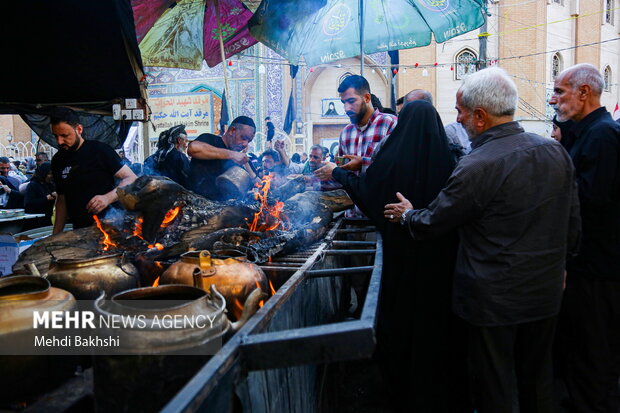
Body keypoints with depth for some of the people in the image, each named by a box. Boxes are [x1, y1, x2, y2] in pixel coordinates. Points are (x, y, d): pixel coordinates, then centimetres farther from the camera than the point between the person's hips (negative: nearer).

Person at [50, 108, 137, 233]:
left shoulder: (100, 150, -8)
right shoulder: (58, 161, 10)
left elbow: (132, 179, -11)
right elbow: (61, 199, 18)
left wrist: (108, 198, -26)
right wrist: (56, 234, 11)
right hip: (79, 231, 5)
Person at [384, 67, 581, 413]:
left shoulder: (477, 167, -24)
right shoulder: (556, 151, -2)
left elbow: (430, 225, -13)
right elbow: (573, 223, 7)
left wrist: (408, 214, 8)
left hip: (494, 300, -6)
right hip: (546, 291, 7)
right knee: (539, 379, 23)